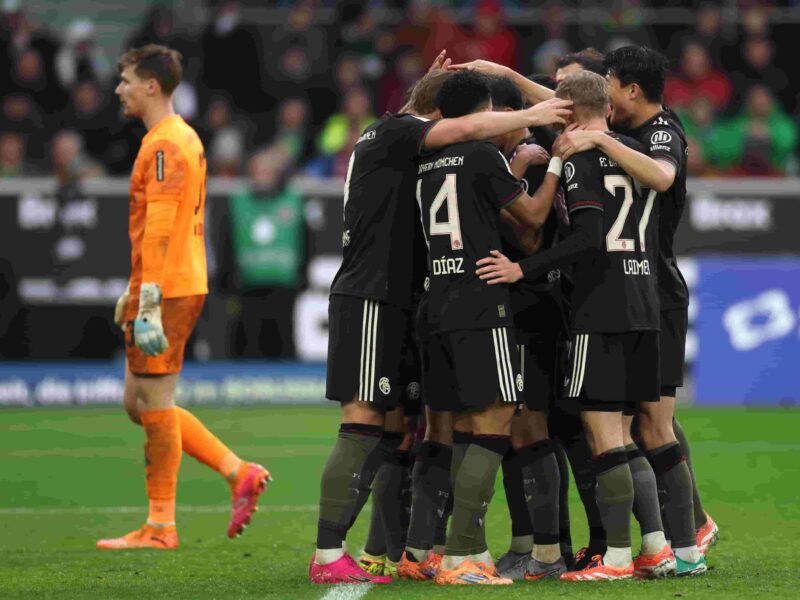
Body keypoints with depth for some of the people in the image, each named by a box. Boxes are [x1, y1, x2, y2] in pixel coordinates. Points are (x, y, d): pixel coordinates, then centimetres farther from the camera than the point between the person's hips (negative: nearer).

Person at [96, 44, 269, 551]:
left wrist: (149, 305, -24)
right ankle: (239, 472, 11)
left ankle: (160, 527, 3)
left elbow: (160, 230, -21)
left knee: (154, 405, -3)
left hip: (167, 293, -10)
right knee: (140, 403, 14)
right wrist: (136, 292, 27)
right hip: (184, 286, 10)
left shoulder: (165, 145, -15)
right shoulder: (184, 139, 17)